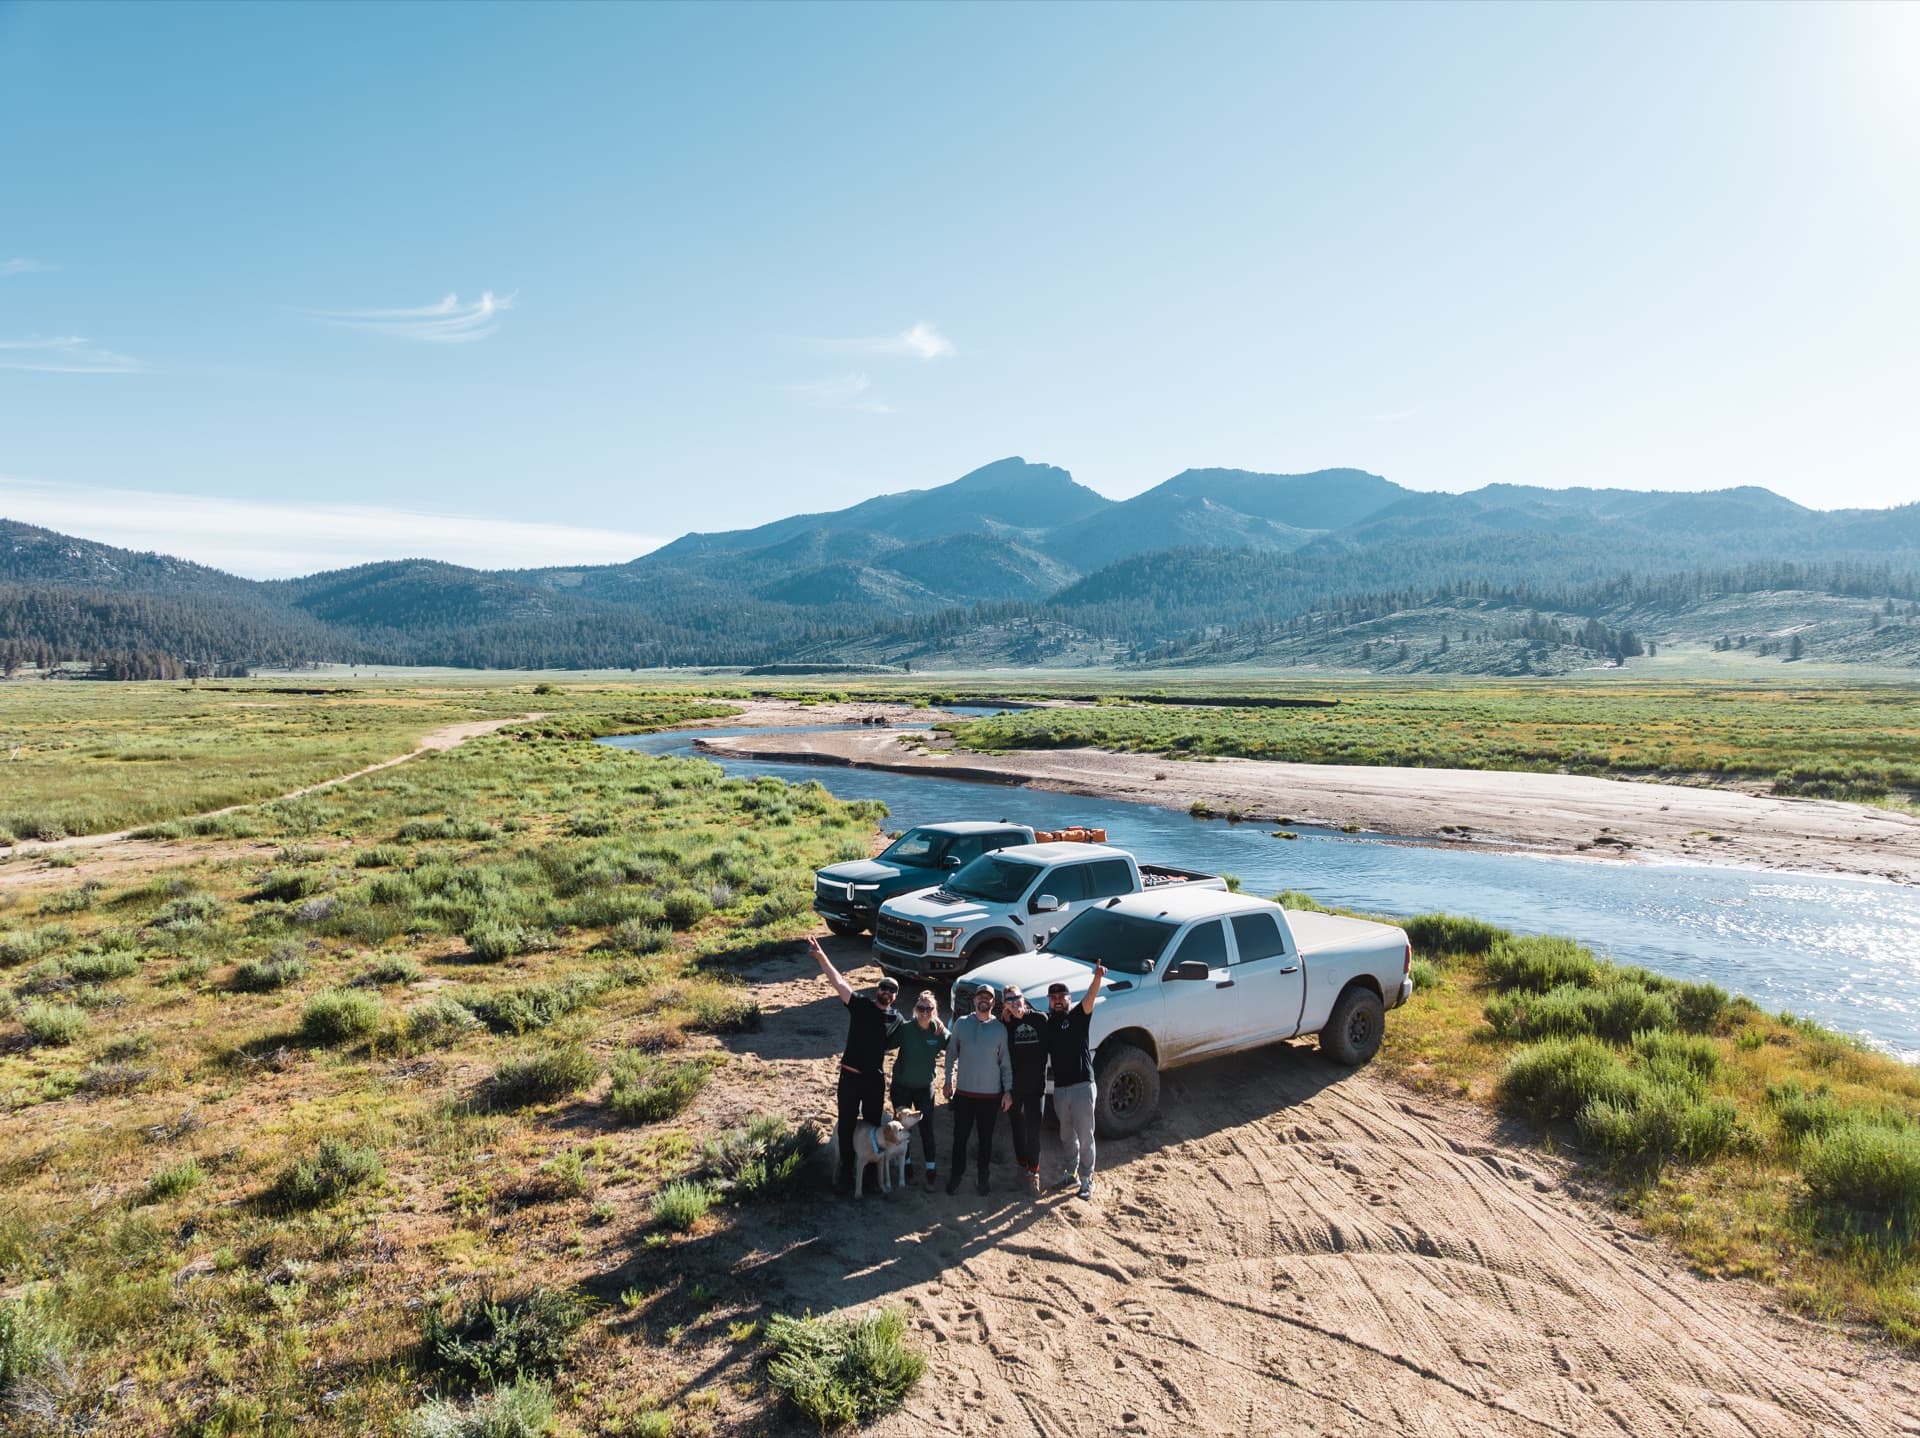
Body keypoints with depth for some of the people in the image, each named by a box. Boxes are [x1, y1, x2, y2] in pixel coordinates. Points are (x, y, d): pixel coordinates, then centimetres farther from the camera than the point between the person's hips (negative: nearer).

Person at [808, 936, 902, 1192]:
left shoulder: (897, 1019, 3)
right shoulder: (861, 1005, -7)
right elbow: (839, 983, -16)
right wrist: (822, 957, -27)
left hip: (876, 1079, 2)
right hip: (850, 1075, -2)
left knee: (872, 1125, 14)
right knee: (847, 1125, 5)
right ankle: (846, 1170, 19)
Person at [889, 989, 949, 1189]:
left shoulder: (939, 1033, -10)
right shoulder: (905, 1029, -15)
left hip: (925, 1088, 0)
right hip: (901, 1086, 0)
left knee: (927, 1131, -2)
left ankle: (930, 1175, 4)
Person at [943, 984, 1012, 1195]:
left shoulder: (1000, 1028, -2)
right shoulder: (962, 1023, -1)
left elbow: (1005, 1063, 2)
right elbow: (952, 1053, 7)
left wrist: (1008, 1090, -2)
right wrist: (949, 1080, 5)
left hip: (991, 1094, 0)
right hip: (964, 1092, 0)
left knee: (986, 1138, 10)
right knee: (960, 1137, 6)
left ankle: (982, 1178, 24)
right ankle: (956, 1176, 22)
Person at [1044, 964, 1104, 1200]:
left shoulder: (1078, 1016, -5)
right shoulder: (1047, 1023, 9)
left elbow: (1090, 998, -22)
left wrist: (1098, 978, -44)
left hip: (1082, 1085, -5)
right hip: (1060, 1087, 5)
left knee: (1085, 1136, 1)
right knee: (1067, 1136, 17)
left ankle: (1087, 1180, 13)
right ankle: (1072, 1174, 31)